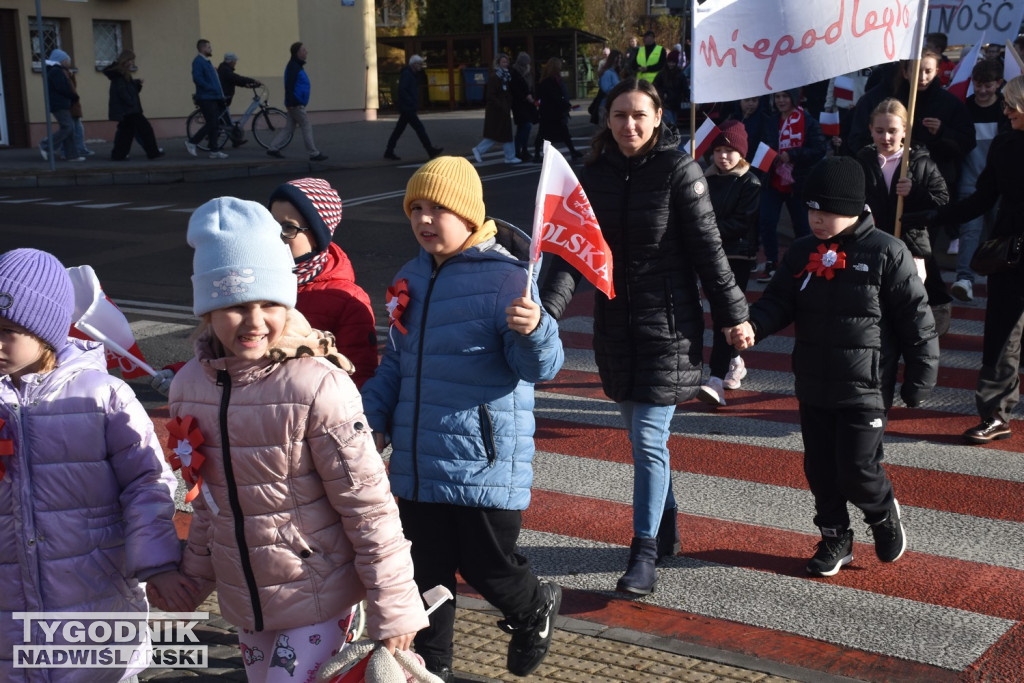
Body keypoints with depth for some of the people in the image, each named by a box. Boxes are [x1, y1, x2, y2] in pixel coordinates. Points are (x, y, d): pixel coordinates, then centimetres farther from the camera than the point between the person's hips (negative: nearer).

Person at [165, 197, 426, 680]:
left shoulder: (317, 387, -20)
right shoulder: (189, 386, -3)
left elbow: (368, 505, -17)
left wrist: (393, 610, -14)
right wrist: (195, 576, 16)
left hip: (317, 598, -6)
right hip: (243, 600, 6)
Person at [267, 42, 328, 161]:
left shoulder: (297, 65, 16)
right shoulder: (293, 66, -15)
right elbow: (289, 85, -21)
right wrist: (290, 102, -25)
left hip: (297, 103, 10)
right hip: (295, 104, -10)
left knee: (289, 128, 12)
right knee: (306, 127, -6)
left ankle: (273, 148, 14)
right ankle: (313, 154, -2)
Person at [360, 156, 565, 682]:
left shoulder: (505, 277, -14)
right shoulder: (410, 278, 8)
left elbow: (539, 368, -18)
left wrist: (533, 330, -38)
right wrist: (373, 418, 8)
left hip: (485, 465, -6)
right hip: (417, 463, 6)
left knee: (486, 567, 6)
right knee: (426, 573, 16)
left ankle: (536, 610, 38)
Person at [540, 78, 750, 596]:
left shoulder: (678, 170, -10)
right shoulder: (594, 174, 3)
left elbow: (708, 248, -8)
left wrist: (732, 314, -4)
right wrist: (547, 309, -18)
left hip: (668, 325, -5)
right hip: (615, 324, 5)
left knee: (649, 440, -5)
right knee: (640, 433, 16)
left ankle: (644, 551, 5)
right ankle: (666, 528, 34)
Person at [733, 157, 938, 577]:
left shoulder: (886, 254, -10)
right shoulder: (802, 253, 4)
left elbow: (917, 320, -7)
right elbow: (779, 301, 3)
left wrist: (919, 381, -6)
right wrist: (752, 326, -20)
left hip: (864, 388, -5)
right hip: (812, 387, 5)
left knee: (857, 471, -5)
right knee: (820, 469, 12)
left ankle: (883, 513, 27)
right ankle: (835, 539, 30)